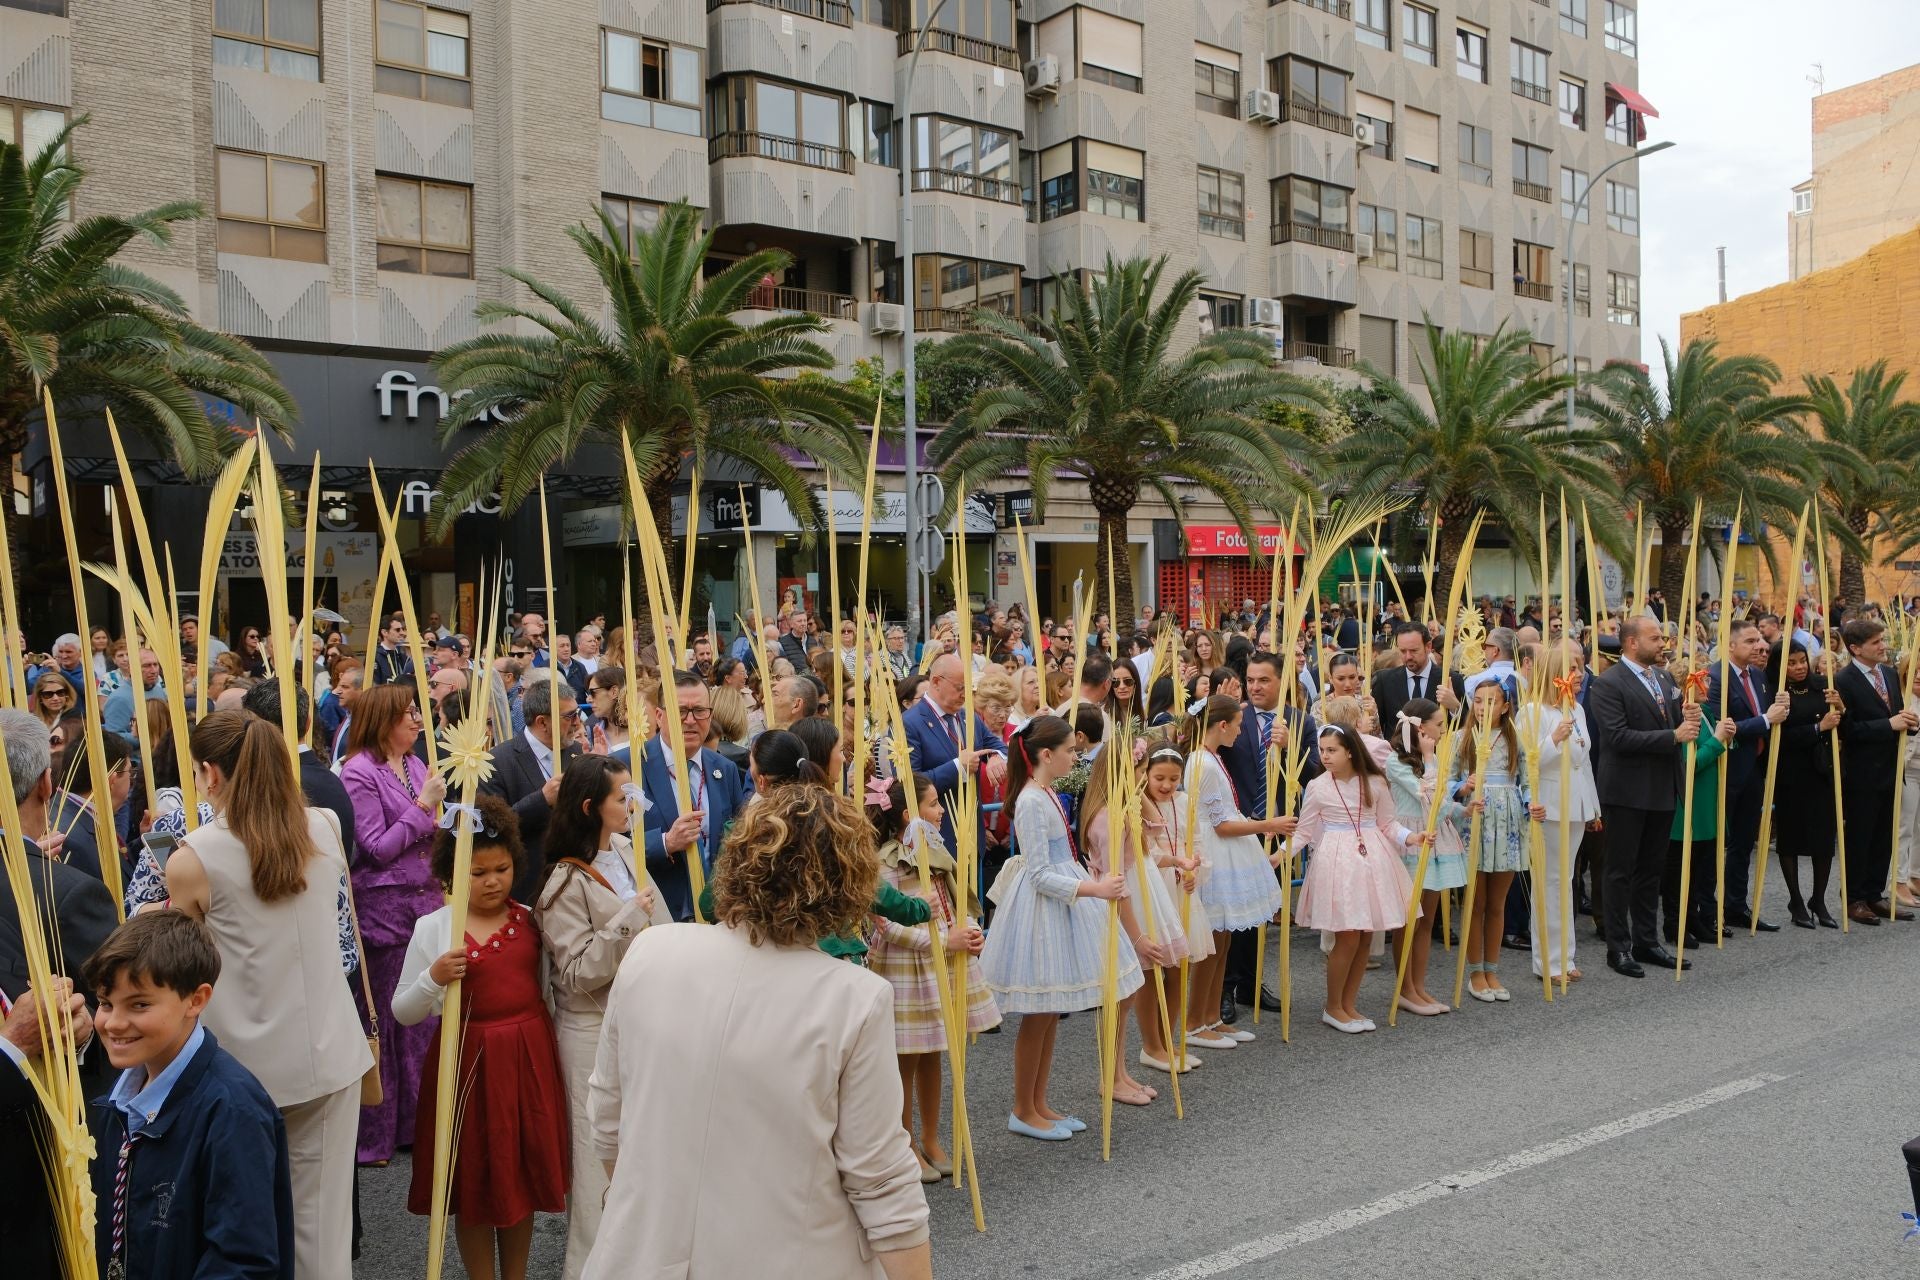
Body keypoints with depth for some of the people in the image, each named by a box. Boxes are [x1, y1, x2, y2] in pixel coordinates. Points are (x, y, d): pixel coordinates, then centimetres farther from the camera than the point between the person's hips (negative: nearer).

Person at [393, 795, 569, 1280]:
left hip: (529, 1056, 3)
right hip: (469, 1059, -3)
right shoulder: (433, 927, -7)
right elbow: (403, 1013, -7)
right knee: (475, 1179, 9)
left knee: (524, 1171, 13)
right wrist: (433, 978, -21)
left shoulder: (530, 919, 2)